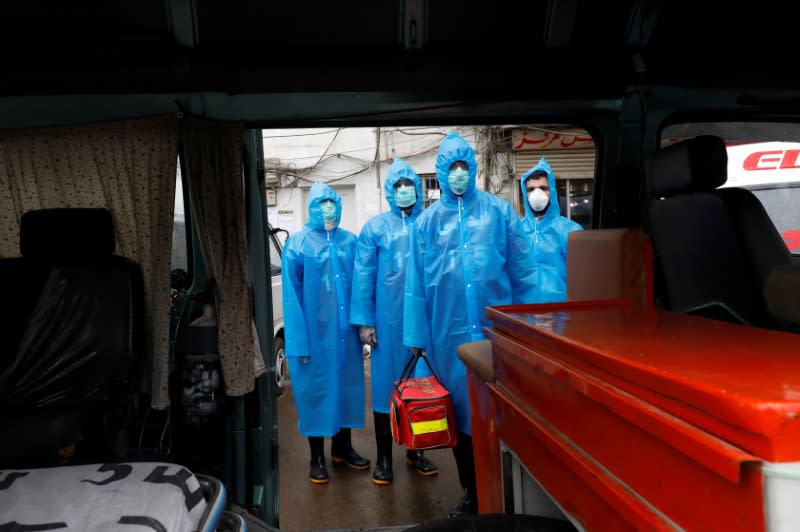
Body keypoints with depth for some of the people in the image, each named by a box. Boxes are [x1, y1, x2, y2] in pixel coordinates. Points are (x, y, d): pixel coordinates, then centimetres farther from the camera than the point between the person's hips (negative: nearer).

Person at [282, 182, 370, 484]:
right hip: (314, 331, -3)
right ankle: (317, 457, 21)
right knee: (315, 388, 6)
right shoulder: (297, 244, -4)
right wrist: (299, 339, -12)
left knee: (346, 384, 13)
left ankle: (342, 446, 32)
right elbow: (291, 295, -7)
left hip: (345, 330, 3)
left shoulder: (350, 241, 6)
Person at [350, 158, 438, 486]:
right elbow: (363, 275, -1)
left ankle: (415, 450, 28)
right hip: (388, 318, -2)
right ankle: (383, 457, 18)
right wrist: (364, 320, -7)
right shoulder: (375, 227, 2)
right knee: (386, 384, 5)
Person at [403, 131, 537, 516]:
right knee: (460, 411, 11)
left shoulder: (500, 211, 2)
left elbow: (522, 271, 2)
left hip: (498, 327, -1)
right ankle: (472, 493, 29)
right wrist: (417, 336, 2)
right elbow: (416, 283, 5)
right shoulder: (427, 222, 6)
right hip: (449, 334, 1)